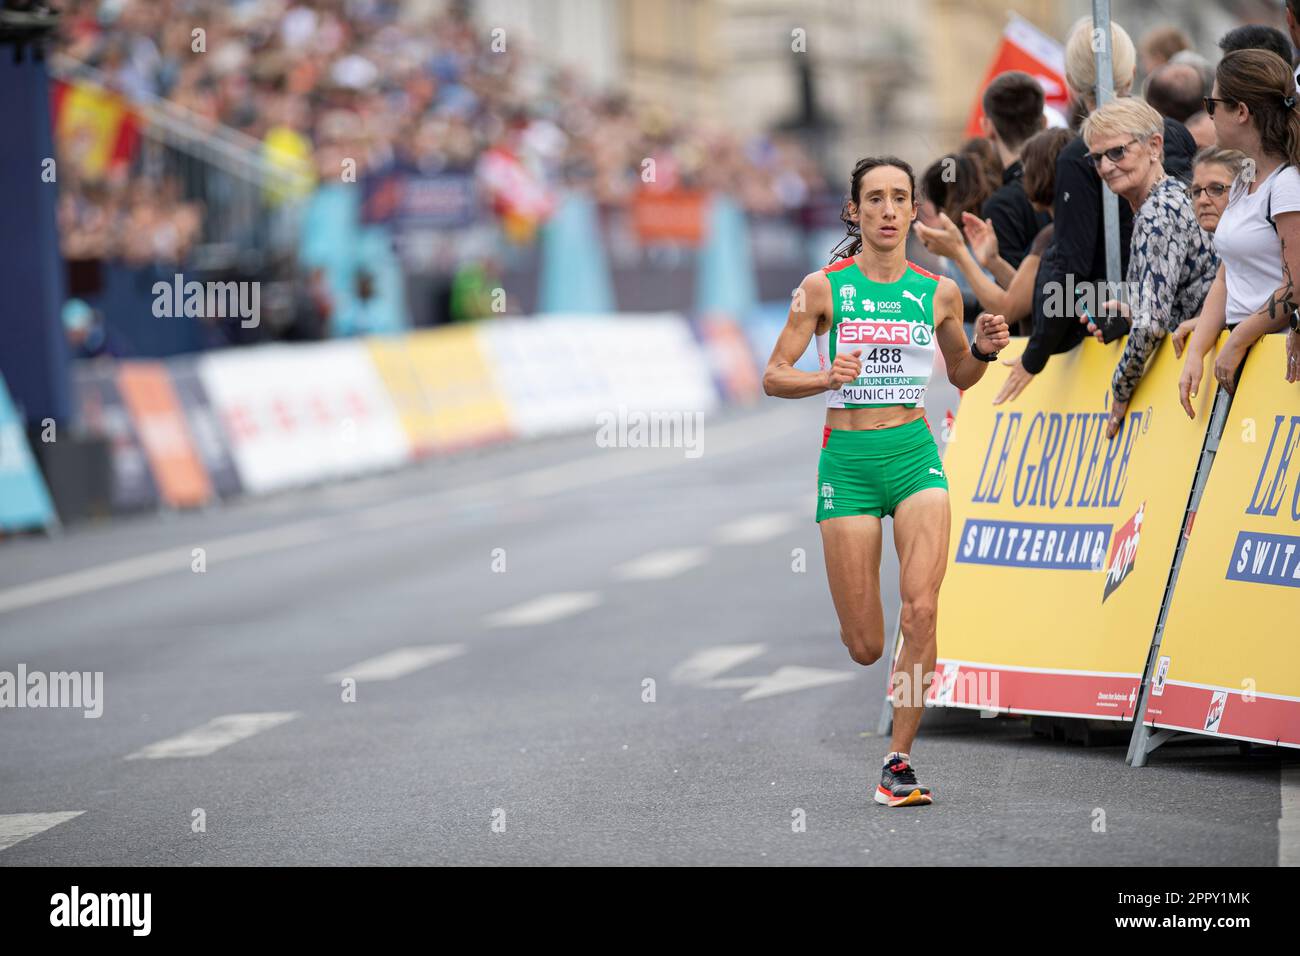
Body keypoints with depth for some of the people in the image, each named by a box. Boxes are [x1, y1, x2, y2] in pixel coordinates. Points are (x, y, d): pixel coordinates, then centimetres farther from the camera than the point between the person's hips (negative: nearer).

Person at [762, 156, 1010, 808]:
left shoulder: (938, 292, 6)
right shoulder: (823, 288, -1)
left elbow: (960, 376, 20)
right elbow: (774, 376, 0)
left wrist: (983, 350, -1)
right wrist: (825, 378, -19)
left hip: (914, 455, 1)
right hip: (847, 461, -1)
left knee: (921, 609, -20)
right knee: (865, 647, -1)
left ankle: (898, 761, -11)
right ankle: (853, 619, 39)